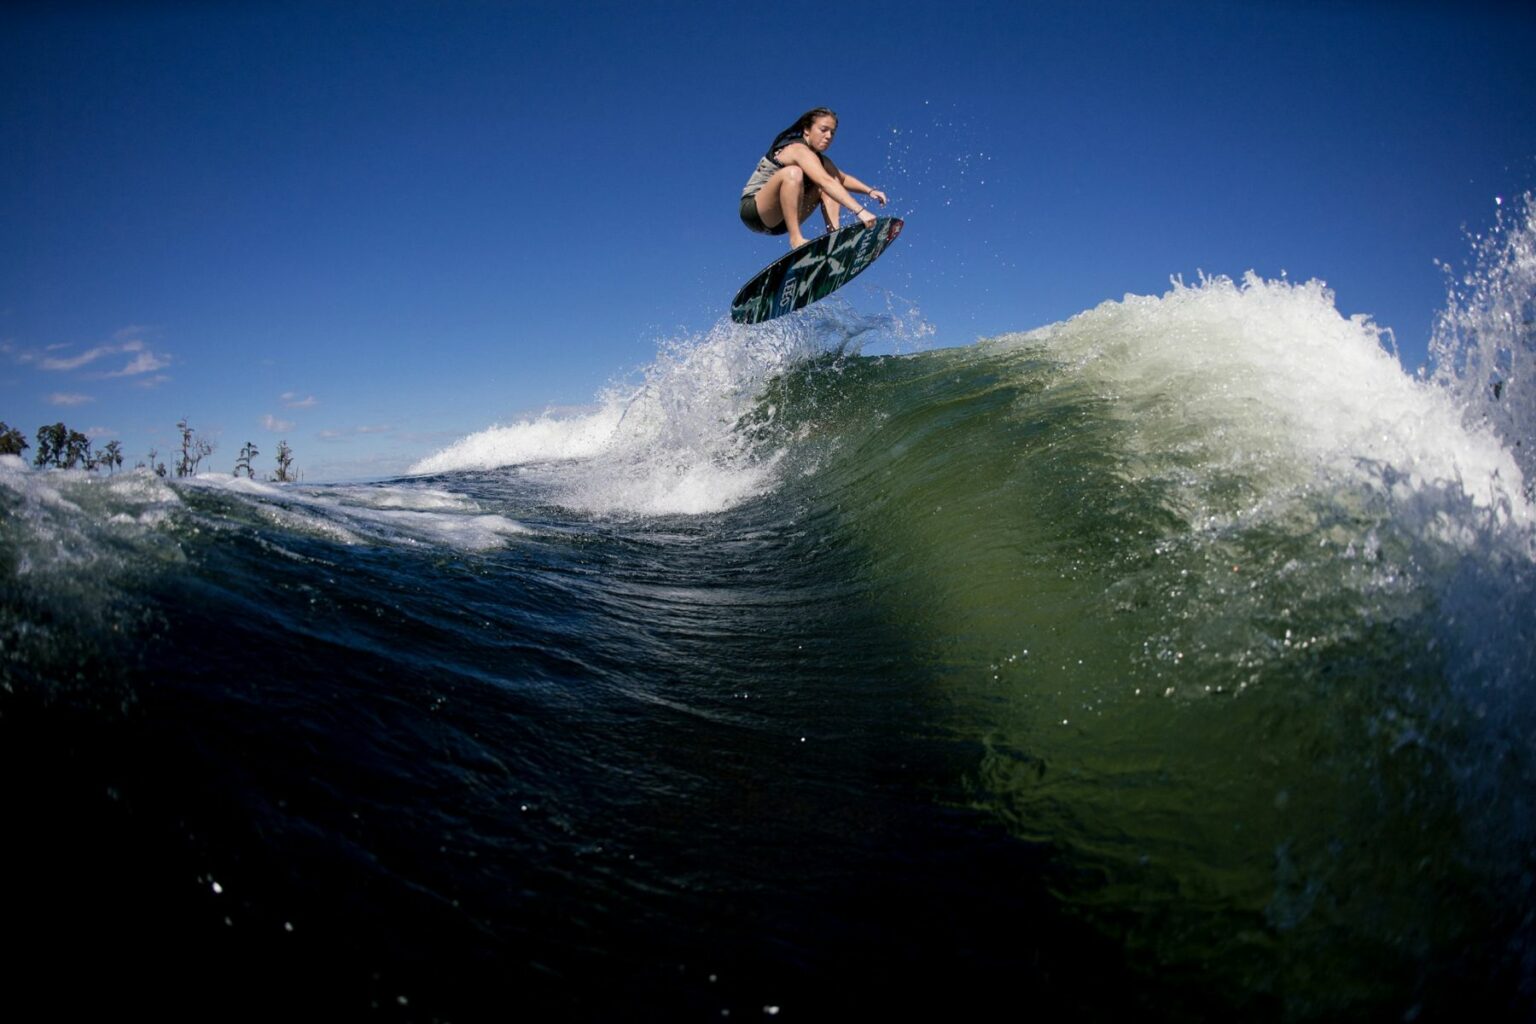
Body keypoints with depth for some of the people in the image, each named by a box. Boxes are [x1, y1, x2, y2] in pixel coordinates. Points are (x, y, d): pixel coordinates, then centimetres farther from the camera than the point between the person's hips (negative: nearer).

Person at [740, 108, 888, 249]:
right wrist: (859, 211, -39)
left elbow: (843, 179, 23)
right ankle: (796, 239, -33)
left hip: (778, 220, 9)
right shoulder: (799, 150, -19)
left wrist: (869, 191, 3)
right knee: (793, 172, -33)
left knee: (832, 177, 3)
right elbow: (826, 182, -32)